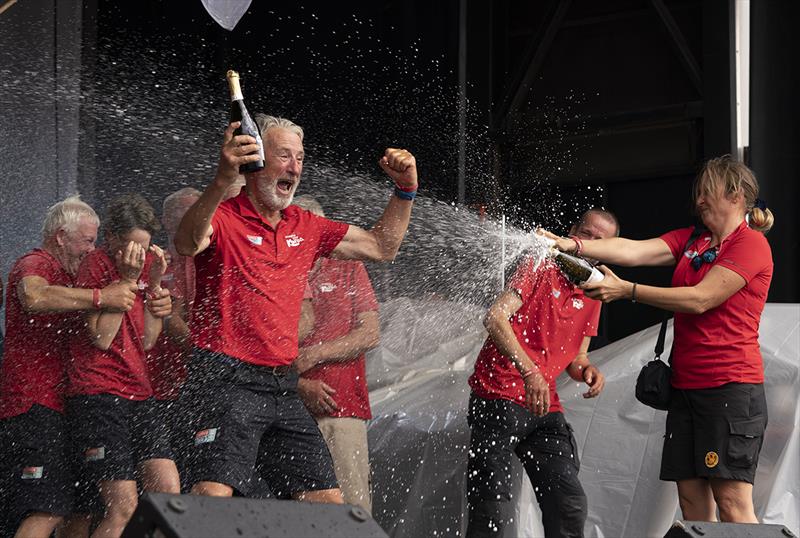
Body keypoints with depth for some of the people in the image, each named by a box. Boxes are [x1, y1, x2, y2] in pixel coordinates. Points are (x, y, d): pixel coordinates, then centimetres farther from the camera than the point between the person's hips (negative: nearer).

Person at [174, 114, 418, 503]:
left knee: (328, 502, 6)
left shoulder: (305, 227, 16)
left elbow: (381, 246, 25)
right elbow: (188, 244, -30)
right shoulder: (223, 218, -6)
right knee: (211, 501, -22)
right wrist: (221, 181, -45)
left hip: (283, 389, 7)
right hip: (225, 382, -7)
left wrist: (405, 190, 11)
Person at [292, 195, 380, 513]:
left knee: (353, 503, -8)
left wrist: (316, 353, -8)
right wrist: (301, 386, -9)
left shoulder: (347, 269, 10)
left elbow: (371, 334, 3)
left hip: (344, 407, 0)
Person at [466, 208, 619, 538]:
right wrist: (529, 372, -28)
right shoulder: (542, 266, -5)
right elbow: (495, 318, -17)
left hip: (545, 408, 6)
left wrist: (587, 370, -4)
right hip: (500, 397, -6)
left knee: (570, 505, -2)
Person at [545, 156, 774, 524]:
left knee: (732, 501, -11)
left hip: (731, 387, -7)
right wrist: (573, 245, -11)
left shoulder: (751, 244, -6)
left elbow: (699, 299, -14)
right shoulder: (690, 241, 17)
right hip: (687, 387, 8)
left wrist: (627, 290, -15)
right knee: (692, 498, 3)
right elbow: (634, 251, 3)